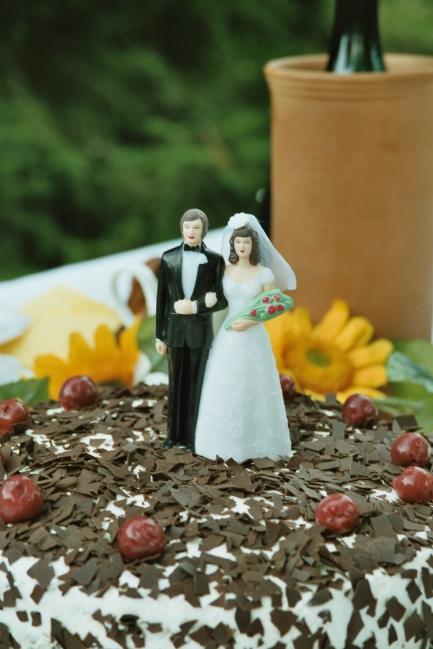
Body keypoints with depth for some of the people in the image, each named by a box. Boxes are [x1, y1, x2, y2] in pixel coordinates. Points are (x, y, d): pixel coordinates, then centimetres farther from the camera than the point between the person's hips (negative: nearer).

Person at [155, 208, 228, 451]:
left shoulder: (215, 260, -3)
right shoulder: (169, 257, 2)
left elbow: (222, 300, -4)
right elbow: (162, 297, 4)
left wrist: (196, 306, -17)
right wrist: (160, 334, 4)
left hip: (200, 330, -2)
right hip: (175, 328, 2)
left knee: (196, 384, 5)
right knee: (176, 383, 10)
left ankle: (193, 436, 14)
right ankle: (175, 433, 20)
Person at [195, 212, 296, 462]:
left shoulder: (265, 273, -1)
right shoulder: (224, 271, 5)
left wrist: (251, 321, -14)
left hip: (254, 338, -2)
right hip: (228, 338, 2)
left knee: (254, 388, 2)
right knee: (225, 388, 2)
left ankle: (254, 441, 12)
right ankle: (226, 441, 11)